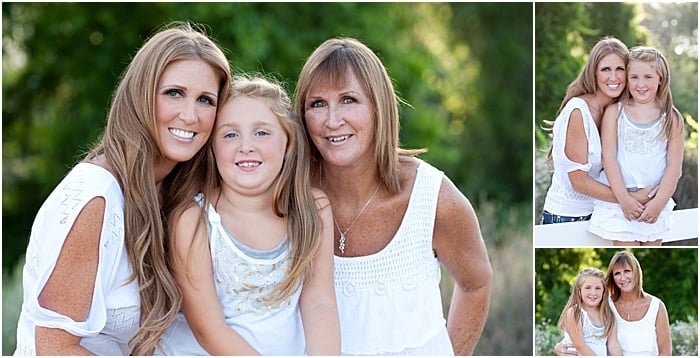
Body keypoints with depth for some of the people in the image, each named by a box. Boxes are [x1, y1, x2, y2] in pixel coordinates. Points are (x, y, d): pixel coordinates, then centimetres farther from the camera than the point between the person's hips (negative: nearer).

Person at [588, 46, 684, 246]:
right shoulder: (614, 112, 0)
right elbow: (609, 157, -6)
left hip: (655, 202, 2)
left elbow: (674, 164, -1)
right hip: (619, 200, -2)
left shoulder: (672, 118, 3)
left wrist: (659, 202, -12)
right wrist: (624, 198, -14)